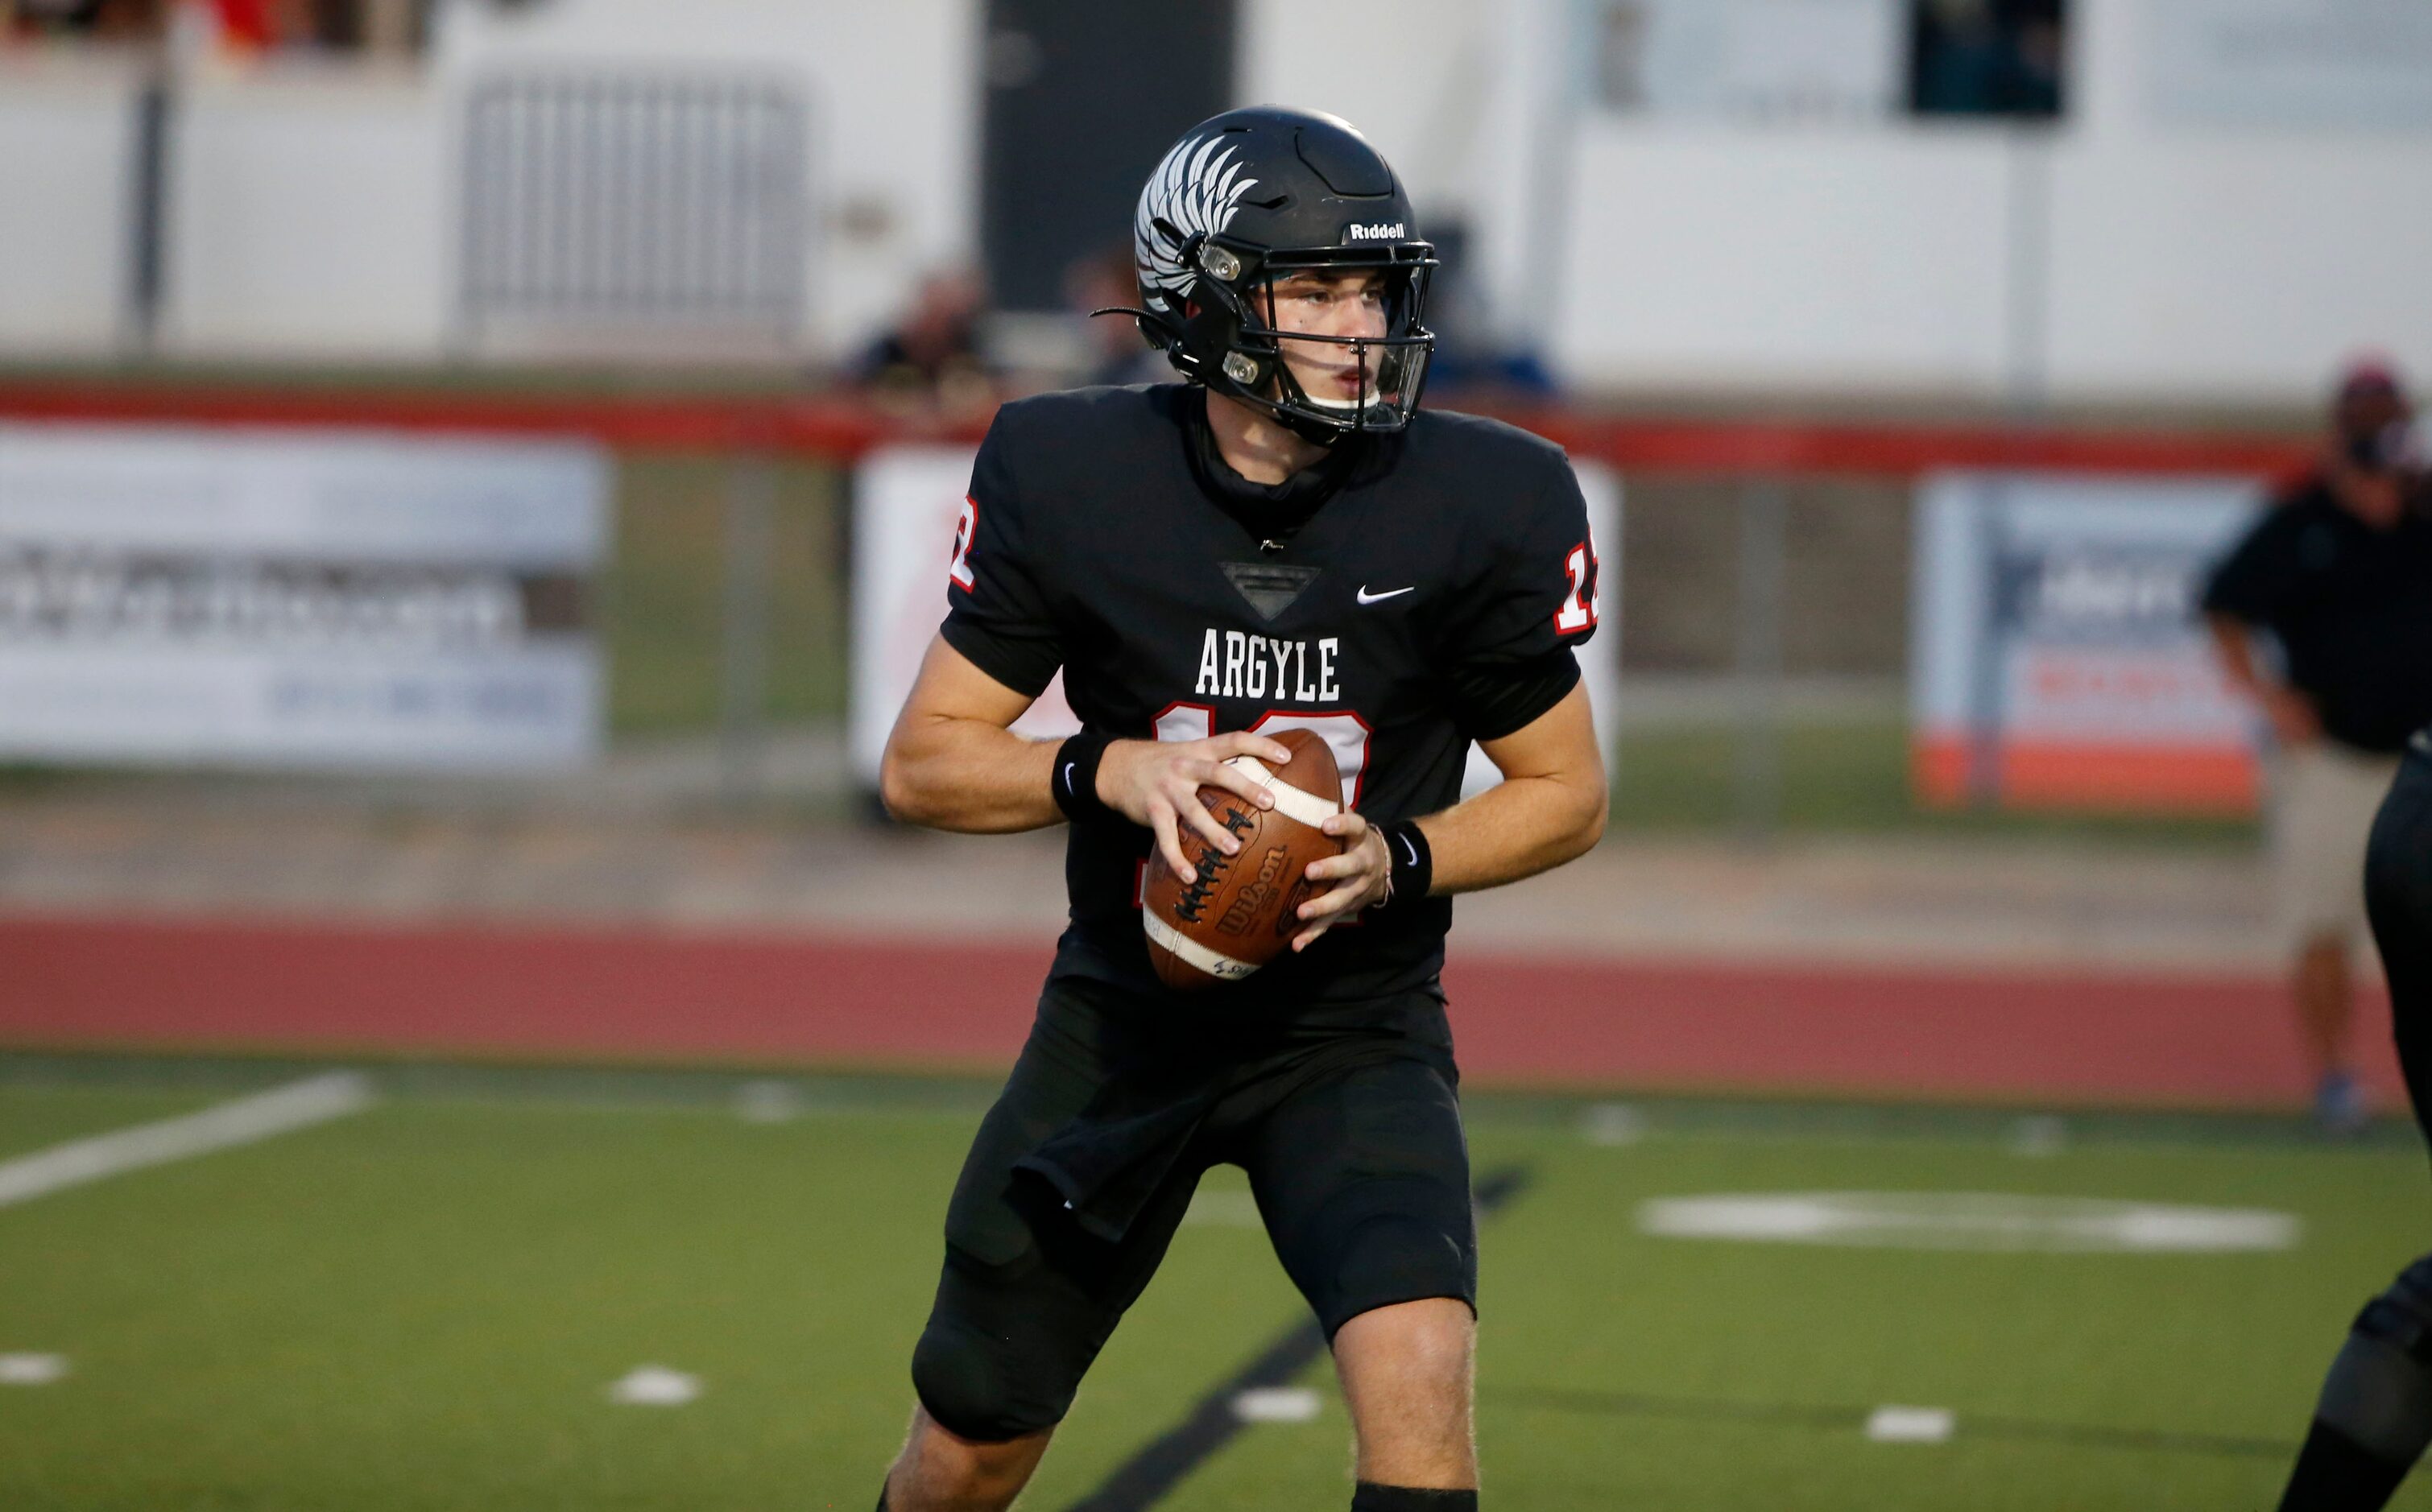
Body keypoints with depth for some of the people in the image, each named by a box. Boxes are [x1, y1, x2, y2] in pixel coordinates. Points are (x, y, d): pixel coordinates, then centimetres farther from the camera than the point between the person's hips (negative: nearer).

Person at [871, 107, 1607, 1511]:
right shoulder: (1071, 479, -13)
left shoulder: (1478, 509, -14)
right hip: (1127, 1014, 1)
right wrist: (1110, 772, -25)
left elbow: (1568, 791, -2)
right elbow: (923, 763, -6)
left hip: (1354, 1033, -1)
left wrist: (1400, 862, -20)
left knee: (1418, 1370, -28)